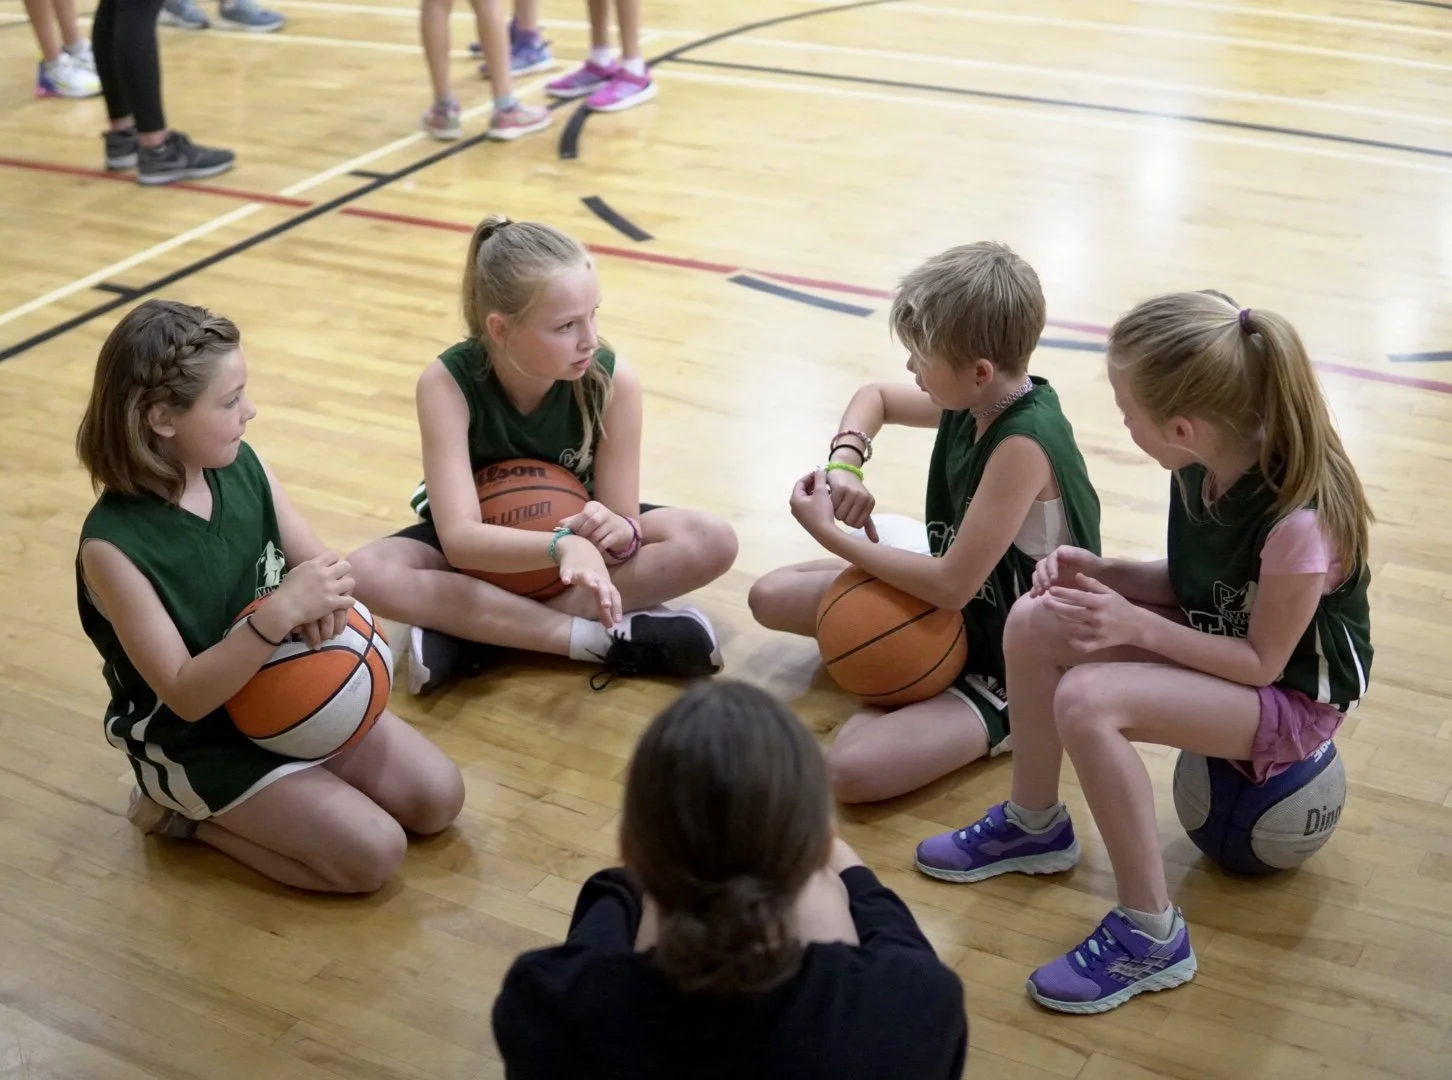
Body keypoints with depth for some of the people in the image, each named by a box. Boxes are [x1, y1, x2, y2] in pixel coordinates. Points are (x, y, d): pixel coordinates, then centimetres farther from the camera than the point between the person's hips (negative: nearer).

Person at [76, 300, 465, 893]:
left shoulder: (241, 464, -9)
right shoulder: (113, 543, -26)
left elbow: (319, 563, 2)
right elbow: (185, 696, -25)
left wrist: (323, 599, -24)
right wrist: (281, 613, -38)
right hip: (199, 744, -6)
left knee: (438, 798, 0)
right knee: (373, 853, -15)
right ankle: (186, 813, 4)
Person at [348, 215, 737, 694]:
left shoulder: (613, 380, -25)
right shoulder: (447, 383, -29)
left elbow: (626, 529, -22)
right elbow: (459, 538, -36)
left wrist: (619, 533, -48)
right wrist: (562, 545, -55)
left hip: (575, 527, 2)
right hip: (483, 550, -1)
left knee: (713, 543, -25)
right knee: (365, 574, -31)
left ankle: (469, 632, -28)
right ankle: (611, 638, -29)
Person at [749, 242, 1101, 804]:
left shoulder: (1023, 444, -32)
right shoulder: (976, 402, -6)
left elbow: (952, 585, -31)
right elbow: (875, 396, 15)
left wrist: (829, 534, -21)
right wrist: (844, 465, -7)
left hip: (1021, 669, -8)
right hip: (959, 604, 8)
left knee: (853, 770, -29)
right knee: (772, 597, 6)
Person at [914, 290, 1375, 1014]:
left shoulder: (1297, 521, -34)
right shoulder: (1203, 468, -13)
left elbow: (1262, 662, -22)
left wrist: (1135, 626, -28)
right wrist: (1104, 573, -13)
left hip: (1292, 695, -8)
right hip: (1213, 641, 8)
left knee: (1087, 700, -29)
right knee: (1034, 623, -8)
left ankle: (1151, 939, -14)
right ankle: (1034, 824, 13)